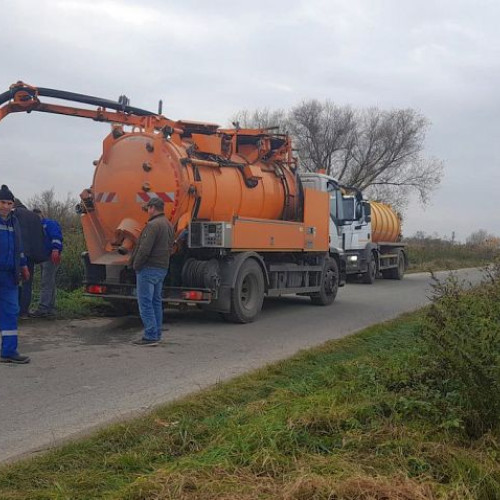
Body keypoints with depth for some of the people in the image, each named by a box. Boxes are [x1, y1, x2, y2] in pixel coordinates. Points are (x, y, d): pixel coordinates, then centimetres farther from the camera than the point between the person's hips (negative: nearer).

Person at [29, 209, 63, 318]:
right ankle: (50, 309, 19)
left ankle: (43, 309, -16)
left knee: (46, 284, -14)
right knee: (49, 284, 13)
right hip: (44, 258, 10)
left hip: (51, 257, -10)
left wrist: (55, 249, -31)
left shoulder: (50, 223, -5)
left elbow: (56, 237, -20)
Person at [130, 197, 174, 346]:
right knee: (156, 301, 14)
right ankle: (156, 335, 18)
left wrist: (136, 265, -9)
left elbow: (144, 249, -20)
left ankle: (150, 336, -6)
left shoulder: (153, 225, -16)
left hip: (149, 268, -10)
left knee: (145, 303, -5)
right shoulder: (168, 225, 15)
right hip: (162, 268, 10)